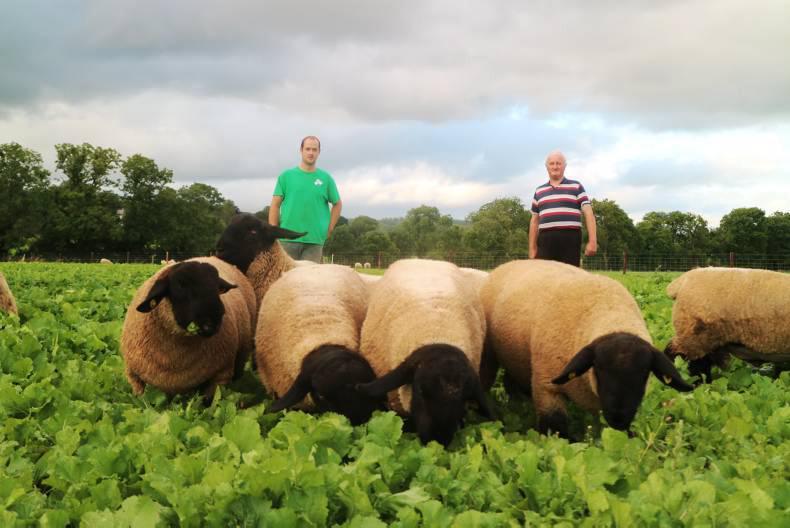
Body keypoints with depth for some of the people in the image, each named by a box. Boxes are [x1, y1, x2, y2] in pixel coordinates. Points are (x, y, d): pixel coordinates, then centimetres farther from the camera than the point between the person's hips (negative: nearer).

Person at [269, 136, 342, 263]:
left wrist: (329, 229, 7)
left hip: (315, 240, 1)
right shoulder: (286, 176, 5)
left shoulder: (325, 178, 7)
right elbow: (275, 205, 4)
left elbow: (337, 204, 16)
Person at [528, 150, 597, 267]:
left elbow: (588, 213, 1)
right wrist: (532, 248, 13)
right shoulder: (539, 191, 17)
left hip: (570, 239, -2)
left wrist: (592, 240, -10)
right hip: (546, 240, 2)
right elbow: (534, 221, 19)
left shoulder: (576, 187, 8)